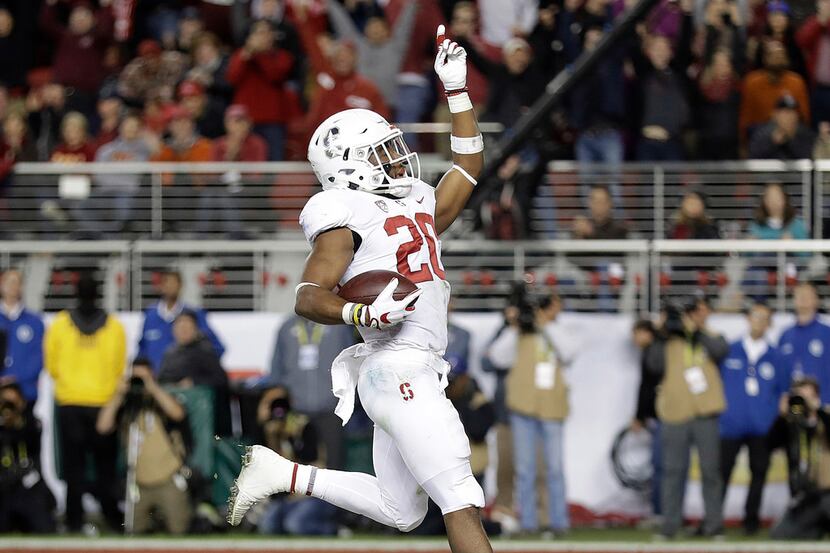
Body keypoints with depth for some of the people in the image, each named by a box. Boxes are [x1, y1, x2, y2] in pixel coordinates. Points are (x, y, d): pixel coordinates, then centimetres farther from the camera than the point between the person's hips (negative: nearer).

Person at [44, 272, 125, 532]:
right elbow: (119, 367, 5)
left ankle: (74, 518, 1)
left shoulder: (59, 324, -4)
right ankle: (112, 517, 8)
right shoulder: (114, 326, -3)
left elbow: (51, 365, 5)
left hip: (69, 403, 0)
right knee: (105, 464, 10)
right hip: (104, 401, 0)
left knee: (73, 463, 5)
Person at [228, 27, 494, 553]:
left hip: (414, 371, 10)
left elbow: (468, 166, 30)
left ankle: (281, 473, 19)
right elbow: (309, 297, -11)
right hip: (399, 368, -10)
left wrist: (458, 89, 26)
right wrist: (364, 313, -29)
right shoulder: (349, 219, -6)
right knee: (460, 500, -15)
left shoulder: (419, 208, 19)